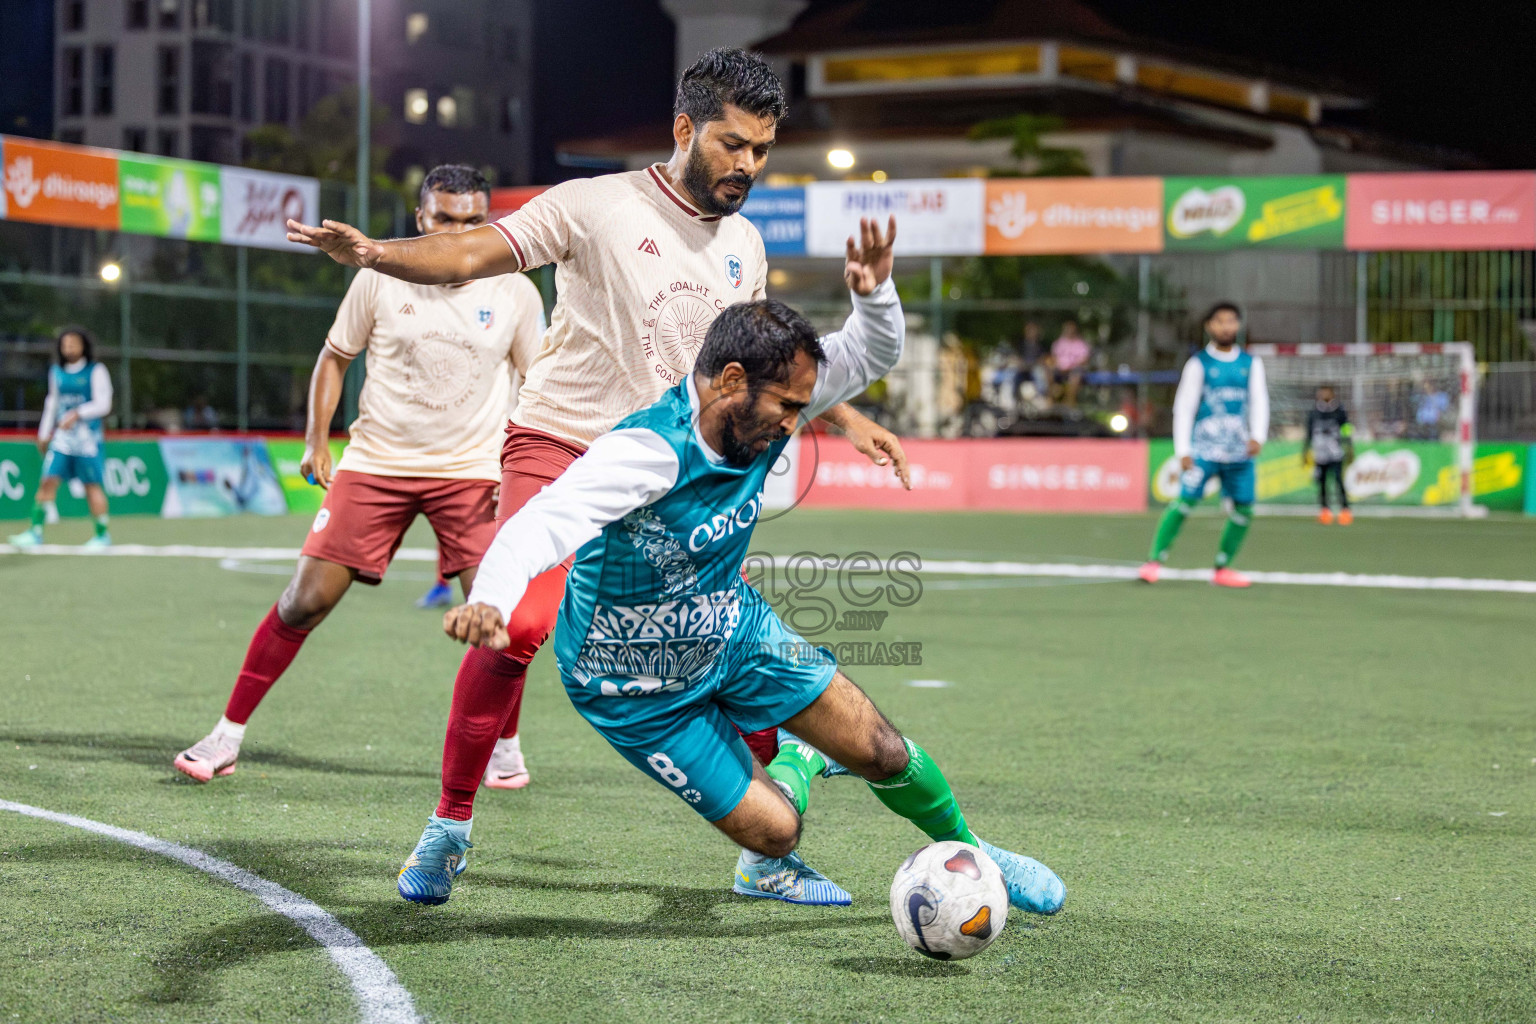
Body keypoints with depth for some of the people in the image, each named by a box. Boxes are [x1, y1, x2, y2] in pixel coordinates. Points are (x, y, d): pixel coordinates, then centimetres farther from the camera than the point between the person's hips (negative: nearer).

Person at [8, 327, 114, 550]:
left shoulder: (96, 371, -4)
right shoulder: (56, 372, 12)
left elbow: (103, 404, -10)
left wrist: (77, 414, -22)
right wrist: (44, 433, 23)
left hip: (88, 437, -4)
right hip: (62, 437, 4)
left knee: (92, 486, 0)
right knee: (48, 480, -6)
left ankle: (102, 534, 11)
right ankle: (35, 531, -3)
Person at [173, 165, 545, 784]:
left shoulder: (516, 292, -2)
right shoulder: (380, 278, -3)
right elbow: (335, 356, 9)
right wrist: (316, 442, 3)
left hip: (472, 471, 0)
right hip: (374, 462, 0)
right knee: (307, 598, -4)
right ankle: (229, 734, 9)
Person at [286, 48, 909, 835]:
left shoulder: (743, 245, 11)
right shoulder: (597, 206, -9)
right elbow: (469, 255, -16)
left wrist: (846, 419, 28)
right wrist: (372, 252, -34)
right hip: (559, 448, -5)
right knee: (518, 626, -25)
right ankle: (451, 817, -9)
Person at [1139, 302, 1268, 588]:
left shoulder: (1251, 364, 11)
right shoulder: (1198, 363, 2)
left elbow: (1259, 401, 8)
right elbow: (1183, 407, 1)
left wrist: (1257, 436, -10)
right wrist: (1183, 451, -6)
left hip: (1240, 452, 4)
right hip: (1203, 449, -4)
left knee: (1244, 509, 0)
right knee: (1185, 501, -15)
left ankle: (1222, 568, 14)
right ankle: (1154, 561, -8)